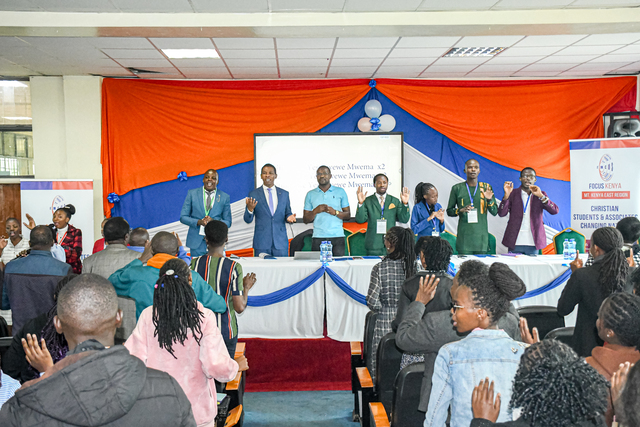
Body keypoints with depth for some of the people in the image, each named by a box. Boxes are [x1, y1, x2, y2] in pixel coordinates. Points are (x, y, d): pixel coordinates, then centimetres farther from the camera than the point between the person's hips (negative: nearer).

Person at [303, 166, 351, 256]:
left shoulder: (340, 192, 10)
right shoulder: (310, 194, 12)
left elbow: (348, 215, 8)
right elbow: (305, 220, 10)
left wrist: (335, 212, -10)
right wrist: (315, 211, -8)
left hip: (337, 237, 0)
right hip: (318, 238, 1)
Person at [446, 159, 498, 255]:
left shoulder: (486, 188, 8)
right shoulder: (457, 188, 5)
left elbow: (494, 212, 9)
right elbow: (449, 211, 11)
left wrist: (489, 200, -10)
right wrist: (460, 210, -9)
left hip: (481, 237, 1)